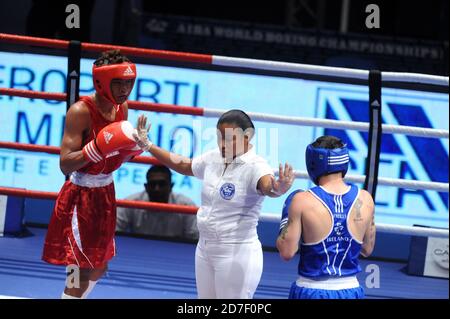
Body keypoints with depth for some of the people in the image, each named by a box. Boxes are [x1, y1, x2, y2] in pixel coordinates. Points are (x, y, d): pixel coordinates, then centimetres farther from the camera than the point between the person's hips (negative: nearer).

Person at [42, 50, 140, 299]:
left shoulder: (122, 108, 1)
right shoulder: (81, 111, -22)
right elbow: (65, 164, -27)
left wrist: (131, 148, -9)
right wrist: (99, 147, -38)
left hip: (105, 194, 8)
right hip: (80, 197, -8)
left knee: (99, 268, 18)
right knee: (81, 273, -7)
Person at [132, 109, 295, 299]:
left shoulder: (255, 166, -18)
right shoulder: (213, 159, 3)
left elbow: (267, 186, -40)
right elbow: (183, 165, 21)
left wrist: (278, 190, -64)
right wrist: (147, 146, 24)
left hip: (236, 255, -8)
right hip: (205, 249, 8)